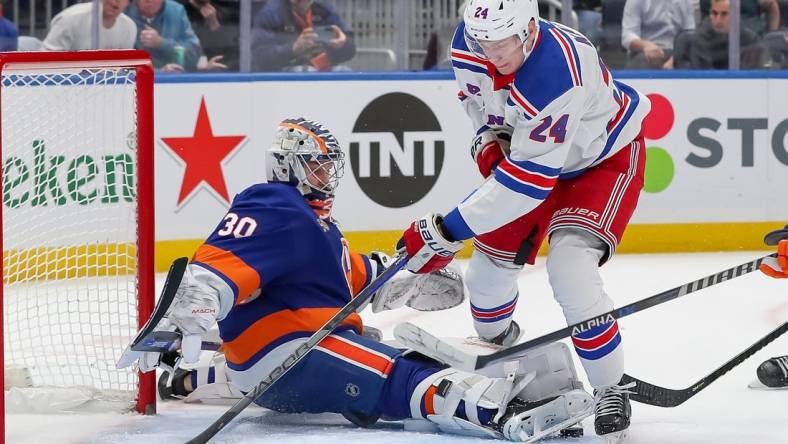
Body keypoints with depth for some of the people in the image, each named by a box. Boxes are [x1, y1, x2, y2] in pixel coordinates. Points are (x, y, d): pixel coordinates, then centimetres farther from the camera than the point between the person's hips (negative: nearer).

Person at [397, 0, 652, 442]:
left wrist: (447, 231, -37)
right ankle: (498, 356, 39)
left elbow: (528, 179, -39)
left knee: (570, 269, -25)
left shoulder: (555, 76, -41)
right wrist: (488, 135, -12)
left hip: (605, 157, -7)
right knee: (490, 261, 8)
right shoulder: (469, 43, -19)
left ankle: (613, 391, -11)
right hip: (524, 146, 7)